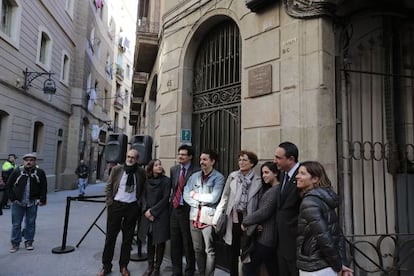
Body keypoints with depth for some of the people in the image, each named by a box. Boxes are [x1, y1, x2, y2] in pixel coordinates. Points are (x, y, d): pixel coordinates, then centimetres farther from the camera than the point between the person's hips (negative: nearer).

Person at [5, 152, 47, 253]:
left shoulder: (40, 173, -3)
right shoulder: (17, 172, -4)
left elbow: (44, 188, 2)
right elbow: (8, 186, 5)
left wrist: (42, 200, -3)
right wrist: (13, 198, -1)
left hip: (32, 203, 0)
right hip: (18, 203, 0)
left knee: (30, 223, 9)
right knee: (16, 224, 7)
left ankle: (29, 242, 22)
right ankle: (15, 243, 21)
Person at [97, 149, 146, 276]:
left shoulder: (141, 172, -2)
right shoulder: (116, 169, -3)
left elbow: (143, 190, 9)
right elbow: (108, 187, 3)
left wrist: (139, 202, 2)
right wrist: (110, 203, -2)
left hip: (132, 207, 0)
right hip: (116, 205, 0)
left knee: (128, 238, 9)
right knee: (110, 236, 7)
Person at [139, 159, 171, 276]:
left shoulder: (166, 181, -6)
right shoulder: (147, 181, 7)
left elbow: (165, 199, -9)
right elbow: (144, 196, 7)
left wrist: (153, 211, -11)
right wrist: (146, 210, -8)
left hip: (161, 215, -3)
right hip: (148, 215, 4)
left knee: (160, 242, 4)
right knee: (150, 241, 10)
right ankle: (150, 266, 24)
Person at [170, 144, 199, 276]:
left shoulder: (196, 171, -9)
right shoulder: (173, 170, 9)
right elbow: (172, 188, 13)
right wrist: (172, 201, 4)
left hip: (187, 211, -5)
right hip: (174, 209, 6)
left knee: (188, 244, 7)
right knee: (175, 243, 15)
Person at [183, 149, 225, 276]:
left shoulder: (218, 177, -6)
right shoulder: (194, 176, 9)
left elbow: (213, 198, -15)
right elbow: (186, 195, 3)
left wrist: (195, 195, -4)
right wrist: (199, 204, -10)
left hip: (209, 218, -5)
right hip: (194, 217, 5)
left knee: (209, 251, 5)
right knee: (197, 250, 16)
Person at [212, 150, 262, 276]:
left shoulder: (258, 181, -6)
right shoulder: (232, 176, 0)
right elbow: (225, 198, 2)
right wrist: (217, 217, -2)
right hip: (233, 219, 2)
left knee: (247, 254, 9)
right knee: (233, 252, 15)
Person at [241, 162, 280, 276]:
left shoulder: (275, 190, -17)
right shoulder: (267, 189, 13)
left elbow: (264, 212, -21)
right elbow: (260, 208, 11)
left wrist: (245, 221, -10)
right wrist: (258, 223, -8)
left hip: (266, 237, -9)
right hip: (270, 237, 9)